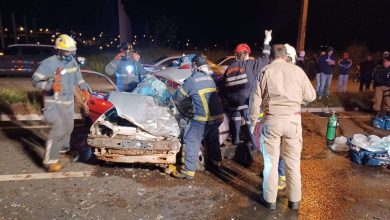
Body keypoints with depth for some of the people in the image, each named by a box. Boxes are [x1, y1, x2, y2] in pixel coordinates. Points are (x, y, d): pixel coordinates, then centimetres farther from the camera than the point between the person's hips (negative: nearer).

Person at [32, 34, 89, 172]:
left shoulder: (72, 61, 3)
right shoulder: (48, 63, -18)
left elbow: (78, 76, 20)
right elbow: (35, 80, -15)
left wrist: (84, 88, 14)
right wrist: (50, 86, -30)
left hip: (69, 101, 8)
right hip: (54, 103, -7)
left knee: (68, 127, 20)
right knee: (58, 129, -16)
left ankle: (64, 147, 46)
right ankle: (50, 161, -6)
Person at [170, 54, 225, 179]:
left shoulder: (191, 80, -6)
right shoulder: (210, 78, 14)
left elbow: (177, 97, 5)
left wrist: (173, 100, 28)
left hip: (203, 118, -7)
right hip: (218, 116, 8)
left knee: (191, 141, 1)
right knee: (212, 138, 27)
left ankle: (188, 170, 2)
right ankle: (216, 160, 45)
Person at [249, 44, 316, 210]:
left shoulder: (265, 71, 0)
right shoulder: (297, 70, 2)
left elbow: (255, 99, -2)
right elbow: (311, 96, 8)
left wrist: (253, 121, 7)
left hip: (272, 120, -1)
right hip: (293, 120, 1)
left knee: (271, 161, 10)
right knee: (293, 161, 13)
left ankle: (270, 199, 22)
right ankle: (294, 200, 27)